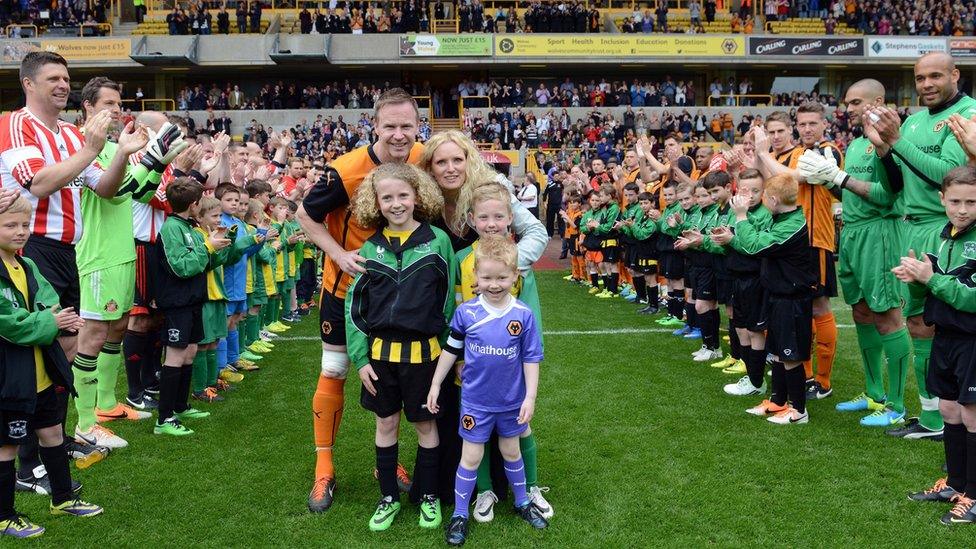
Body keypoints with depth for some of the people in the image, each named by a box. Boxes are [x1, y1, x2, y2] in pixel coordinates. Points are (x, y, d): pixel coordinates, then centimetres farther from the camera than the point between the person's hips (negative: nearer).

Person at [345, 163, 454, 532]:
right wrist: (360, 358, -2)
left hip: (424, 351, -2)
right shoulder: (370, 248, 0)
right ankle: (389, 497, 31)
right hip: (381, 351, 2)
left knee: (425, 424, 12)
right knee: (386, 424, 14)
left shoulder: (437, 240, -7)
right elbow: (354, 305, 2)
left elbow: (448, 298, -2)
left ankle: (428, 496, 30)